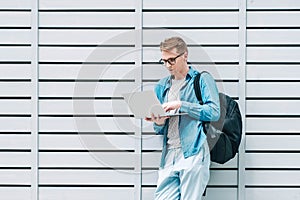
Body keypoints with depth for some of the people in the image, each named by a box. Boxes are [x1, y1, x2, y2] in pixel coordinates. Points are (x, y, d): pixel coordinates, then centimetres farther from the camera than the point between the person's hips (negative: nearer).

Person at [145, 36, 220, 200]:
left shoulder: (203, 80, 6)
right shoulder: (162, 87, 21)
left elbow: (214, 112, -8)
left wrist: (180, 105, -12)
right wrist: (158, 123, -1)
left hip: (193, 154, -5)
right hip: (169, 155, 5)